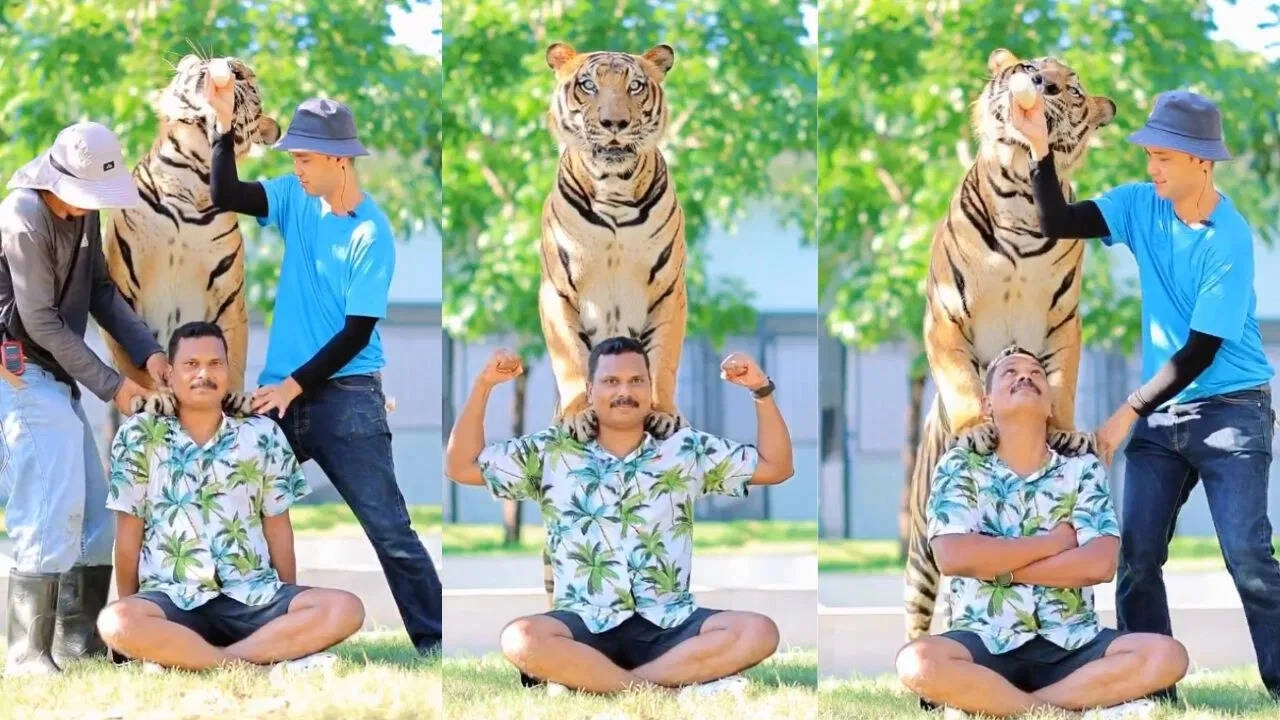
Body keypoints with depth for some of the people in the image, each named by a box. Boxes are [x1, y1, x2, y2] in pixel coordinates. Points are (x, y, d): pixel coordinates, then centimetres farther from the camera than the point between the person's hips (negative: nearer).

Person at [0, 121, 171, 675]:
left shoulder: (84, 211, 7)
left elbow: (100, 292, 11)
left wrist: (148, 353, -3)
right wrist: (111, 386, -14)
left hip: (56, 378, 9)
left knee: (94, 516, 9)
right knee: (50, 516, -14)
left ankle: (79, 645, 15)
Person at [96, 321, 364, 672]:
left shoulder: (262, 436, 9)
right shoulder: (139, 436, 4)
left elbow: (277, 525, 13)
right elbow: (129, 532, 6)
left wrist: (292, 608, 13)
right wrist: (128, 607, 6)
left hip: (252, 597, 2)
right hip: (172, 600, -2)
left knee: (345, 609, -24)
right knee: (115, 622, -36)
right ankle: (272, 659, -31)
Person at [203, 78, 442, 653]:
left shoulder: (370, 234, -13)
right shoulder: (296, 199, 4)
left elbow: (357, 333, -14)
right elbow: (225, 196, -3)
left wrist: (295, 385, -16)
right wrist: (226, 126, -15)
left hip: (347, 395, -6)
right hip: (283, 393, 6)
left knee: (390, 530, -7)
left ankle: (435, 644, -4)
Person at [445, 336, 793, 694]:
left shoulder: (688, 451, 15)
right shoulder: (552, 454, 12)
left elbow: (776, 467, 17)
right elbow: (460, 466, 12)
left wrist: (761, 391, 5)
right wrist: (483, 385, 2)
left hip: (669, 625, 2)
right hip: (586, 627, -2)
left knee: (758, 632, -28)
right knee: (521, 639, -35)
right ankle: (669, 691, -31)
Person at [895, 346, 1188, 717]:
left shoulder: (1082, 469, 8)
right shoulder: (960, 467, 5)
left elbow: (1100, 564, -7)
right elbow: (952, 557, -13)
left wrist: (995, 566, -9)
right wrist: (1055, 541, -7)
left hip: (1070, 645, 2)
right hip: (986, 644, -2)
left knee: (1166, 656, -25)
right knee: (919, 663, -35)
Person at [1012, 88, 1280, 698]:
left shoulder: (1230, 239, -17)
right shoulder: (1140, 205, 0)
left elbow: (1200, 352, -17)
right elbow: (1058, 224, -10)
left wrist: (1127, 413, -15)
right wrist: (1040, 148, -22)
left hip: (1230, 411, -6)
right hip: (1160, 411, 6)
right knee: (1135, 557, 3)